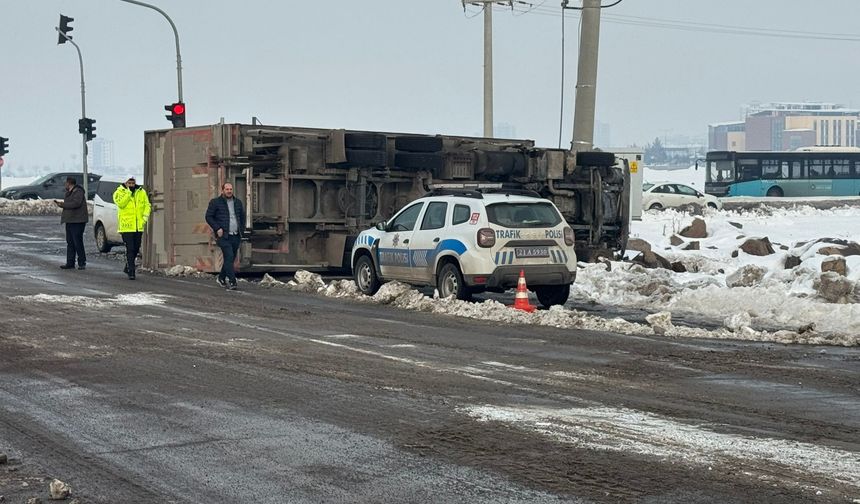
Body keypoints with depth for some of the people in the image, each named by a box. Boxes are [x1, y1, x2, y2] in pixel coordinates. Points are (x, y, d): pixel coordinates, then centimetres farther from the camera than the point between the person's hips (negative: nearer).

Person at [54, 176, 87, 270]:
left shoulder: (78, 192, -12)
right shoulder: (69, 193, 20)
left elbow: (76, 203, -25)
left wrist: (63, 204, -17)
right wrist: (60, 203, 12)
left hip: (77, 221, -10)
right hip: (69, 221, 10)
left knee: (78, 243, -9)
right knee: (70, 243, 10)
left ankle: (82, 263, -4)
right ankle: (70, 263, 13)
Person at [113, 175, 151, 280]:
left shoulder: (141, 192, 10)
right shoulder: (119, 192, -3)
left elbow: (147, 205, 11)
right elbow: (121, 203, -20)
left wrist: (145, 215, -6)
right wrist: (128, 191, -19)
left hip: (139, 226, 5)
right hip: (126, 226, -5)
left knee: (136, 249, 13)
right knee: (130, 249, -9)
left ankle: (127, 267, 32)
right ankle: (131, 272, -7)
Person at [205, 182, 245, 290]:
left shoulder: (238, 202, 14)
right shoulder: (215, 202, 0)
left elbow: (242, 216, 24)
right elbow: (208, 217, -1)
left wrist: (241, 230, 13)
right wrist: (217, 228, -11)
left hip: (236, 236, 5)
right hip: (223, 236, -5)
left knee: (231, 259, 11)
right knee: (229, 257, -16)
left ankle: (221, 278, 29)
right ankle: (232, 282, -17)